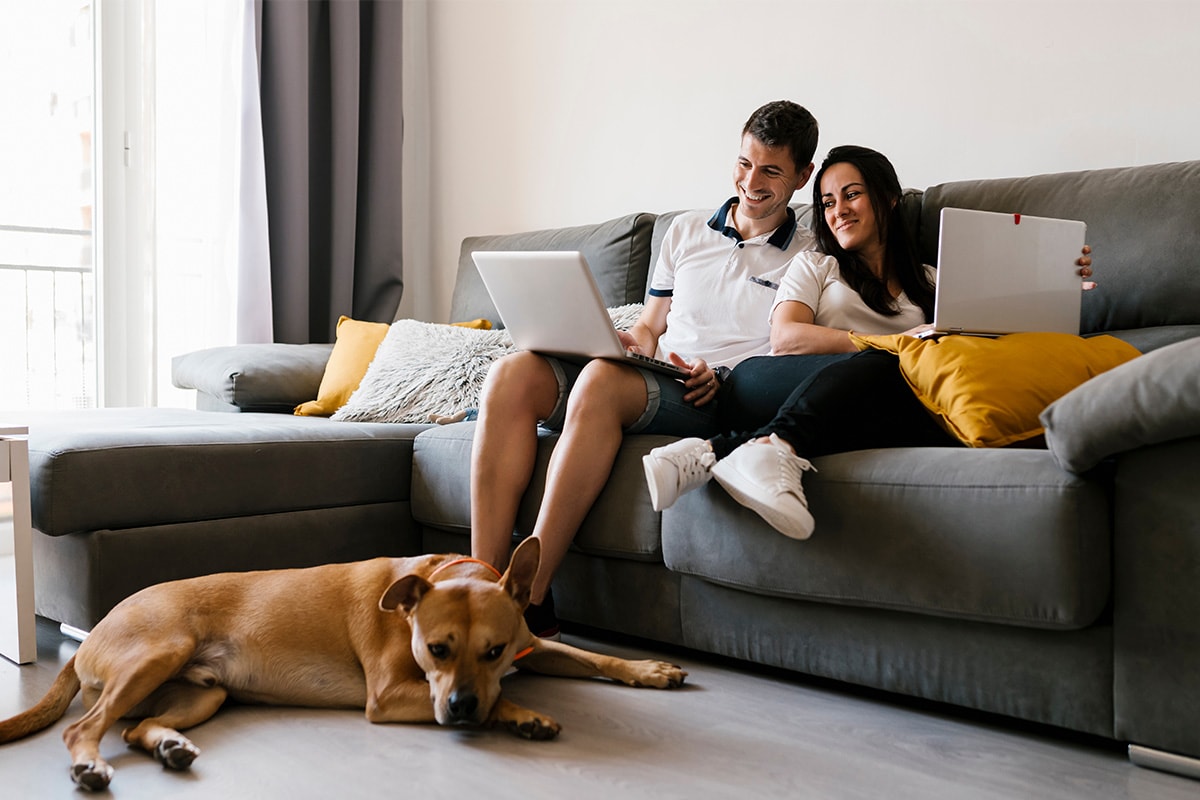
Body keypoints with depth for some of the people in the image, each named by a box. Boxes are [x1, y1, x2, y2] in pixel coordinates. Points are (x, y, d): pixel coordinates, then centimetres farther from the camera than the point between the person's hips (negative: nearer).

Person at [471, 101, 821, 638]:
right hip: (649, 381, 5)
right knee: (510, 375, -23)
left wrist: (723, 377, -14)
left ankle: (528, 602, -35)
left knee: (602, 380, -37)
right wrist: (622, 342, 2)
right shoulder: (685, 232, 25)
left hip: (722, 403, -5)